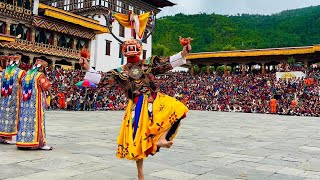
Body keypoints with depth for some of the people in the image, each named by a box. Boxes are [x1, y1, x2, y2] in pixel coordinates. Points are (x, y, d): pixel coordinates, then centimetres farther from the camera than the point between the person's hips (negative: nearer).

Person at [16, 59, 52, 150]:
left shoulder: (27, 74, 13)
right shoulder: (40, 75, -8)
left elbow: (22, 86, 18)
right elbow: (46, 87, -13)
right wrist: (45, 80, 1)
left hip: (25, 102, 7)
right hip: (36, 102, -7)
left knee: (25, 120, 9)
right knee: (36, 121, -5)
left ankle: (23, 141, 13)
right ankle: (40, 143, -3)